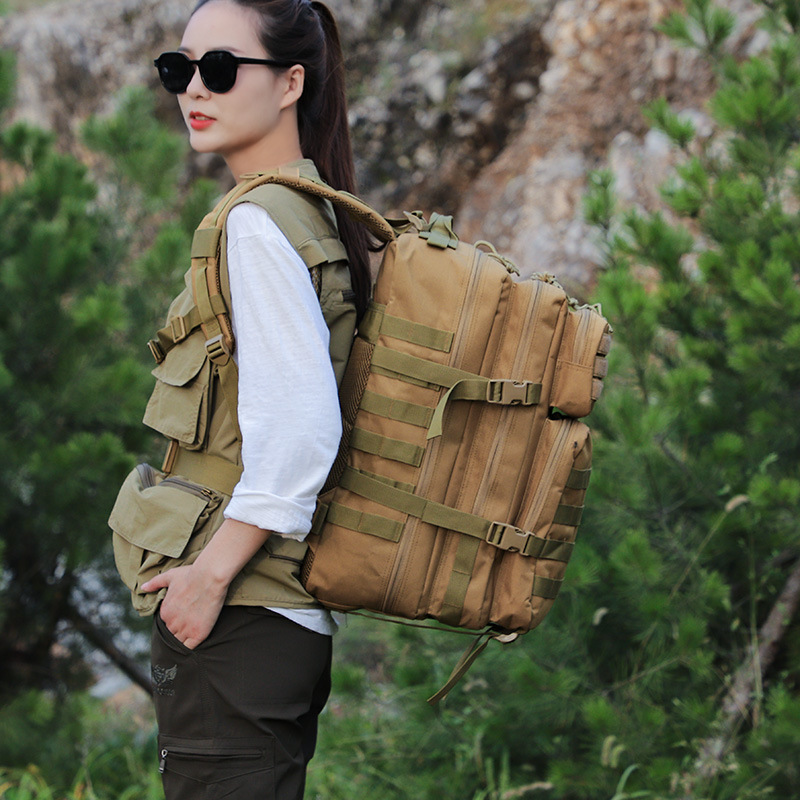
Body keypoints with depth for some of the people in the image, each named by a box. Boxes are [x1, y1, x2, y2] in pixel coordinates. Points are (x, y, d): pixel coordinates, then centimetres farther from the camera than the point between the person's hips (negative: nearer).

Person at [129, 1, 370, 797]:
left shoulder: (258, 223, -13)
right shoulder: (314, 217, 15)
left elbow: (298, 426, -22)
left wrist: (210, 570, -18)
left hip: (237, 617, -10)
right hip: (290, 619, 10)